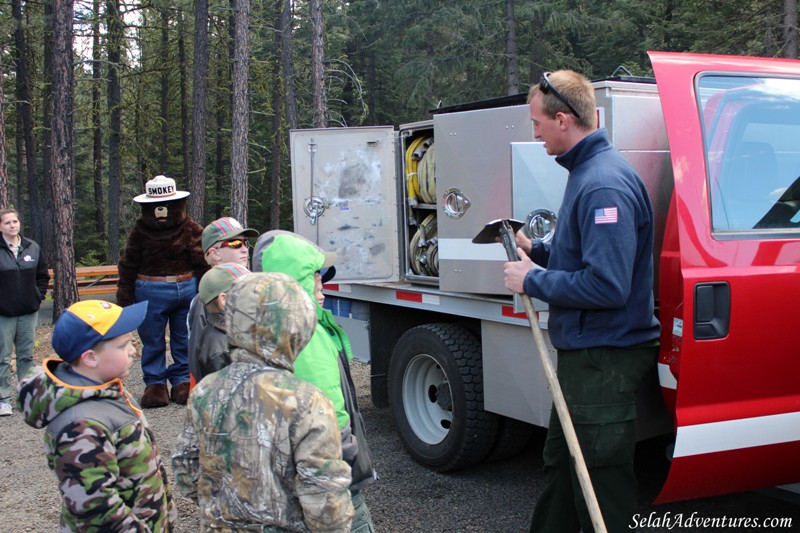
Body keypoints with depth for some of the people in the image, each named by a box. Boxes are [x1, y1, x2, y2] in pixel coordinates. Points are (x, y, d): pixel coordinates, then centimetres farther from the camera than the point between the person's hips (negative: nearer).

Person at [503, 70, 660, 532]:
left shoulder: (605, 185, -23)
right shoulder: (588, 170, 10)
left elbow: (607, 287, -29)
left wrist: (532, 280, -17)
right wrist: (535, 250, 7)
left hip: (605, 361, -11)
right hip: (584, 353, 11)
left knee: (603, 482, 2)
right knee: (562, 464, 24)